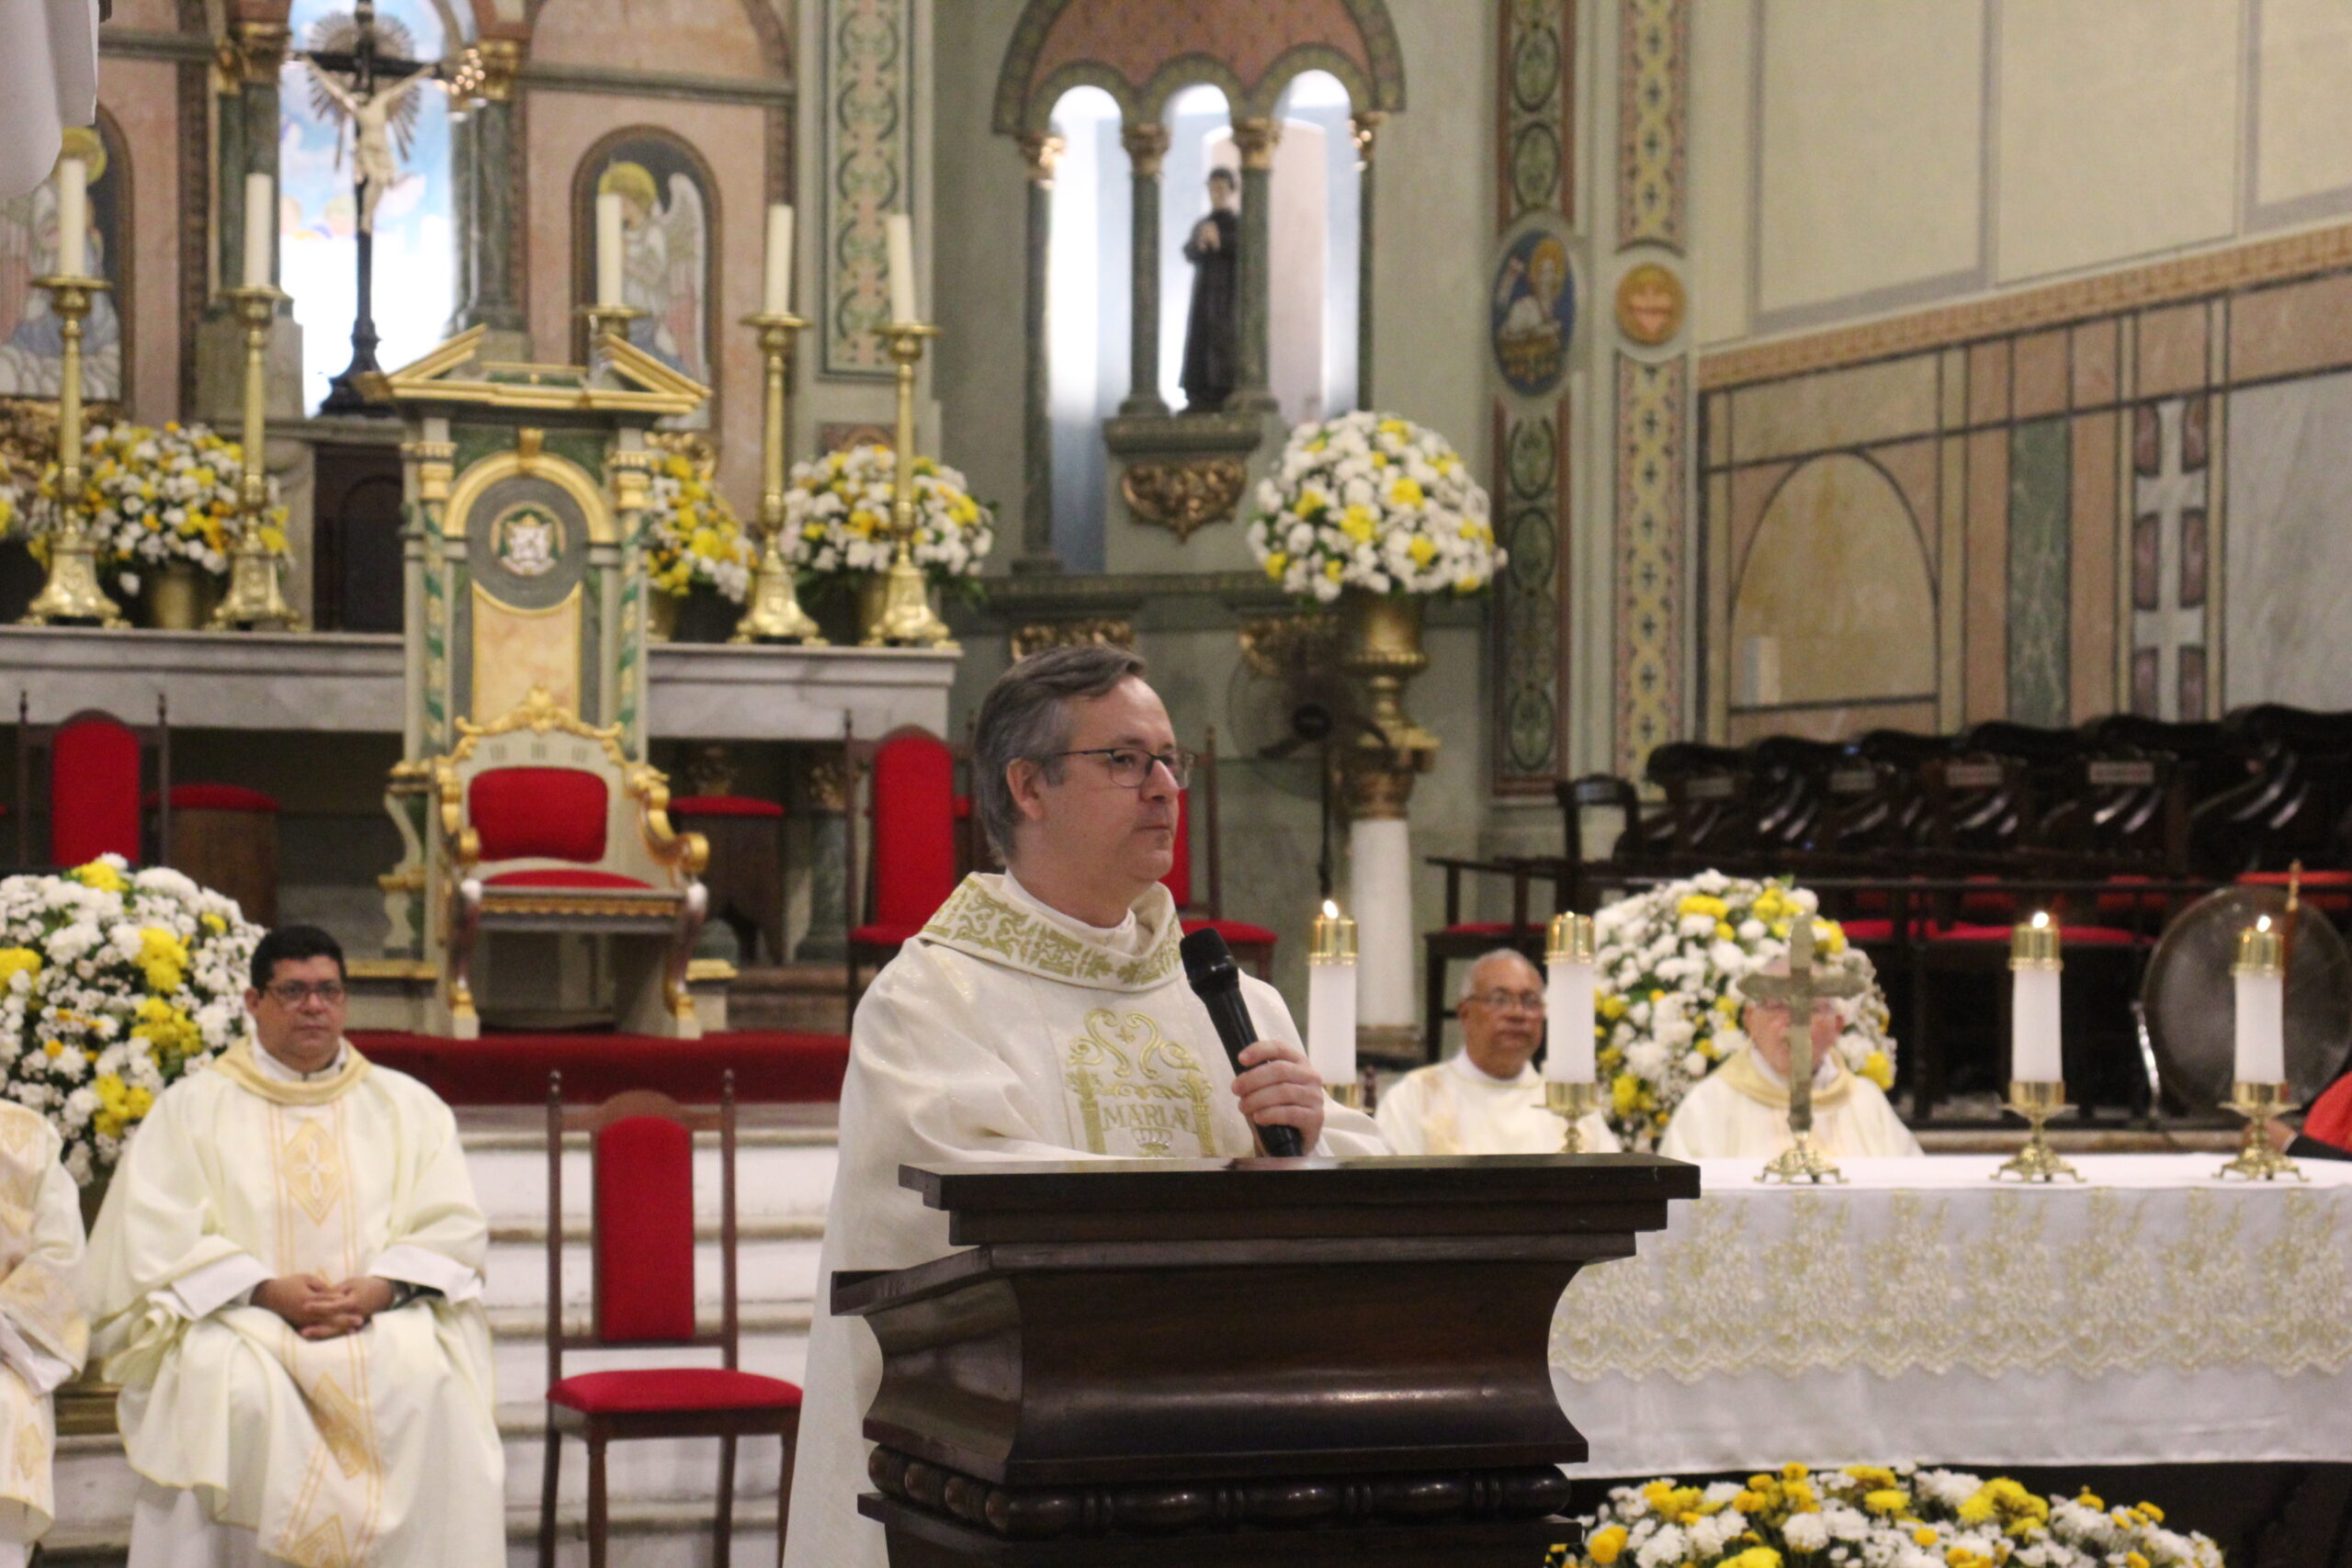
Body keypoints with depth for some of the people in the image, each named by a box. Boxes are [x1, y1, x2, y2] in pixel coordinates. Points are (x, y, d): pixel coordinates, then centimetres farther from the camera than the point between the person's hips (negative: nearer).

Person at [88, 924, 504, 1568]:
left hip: (381, 1315, 1)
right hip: (237, 1319, -1)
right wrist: (268, 1291, -13)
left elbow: (452, 1225, 8)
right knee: (235, 1387, -34)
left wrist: (379, 1287, -12)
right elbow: (159, 1238, 2)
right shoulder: (192, 1107, 13)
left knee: (426, 1378, -31)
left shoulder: (408, 1104, 18)